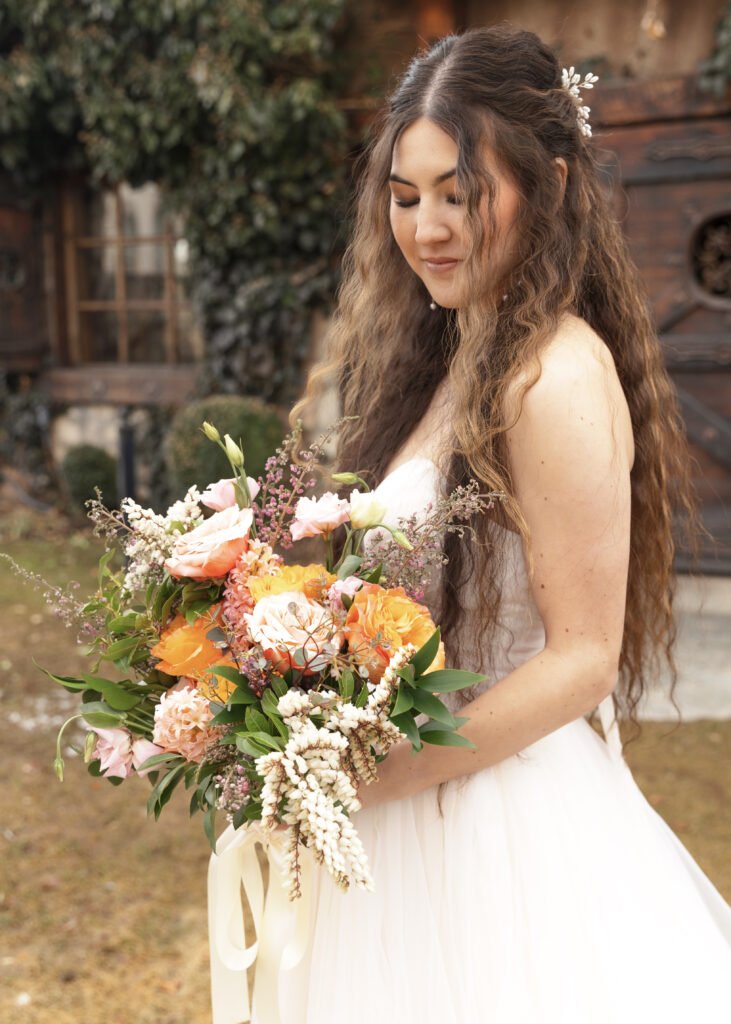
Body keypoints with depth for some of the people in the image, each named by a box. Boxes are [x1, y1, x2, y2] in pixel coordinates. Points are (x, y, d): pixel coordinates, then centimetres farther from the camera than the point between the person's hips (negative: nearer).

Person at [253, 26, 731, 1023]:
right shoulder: (447, 359, 7)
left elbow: (582, 658, -20)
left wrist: (373, 774, -18)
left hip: (509, 822, -8)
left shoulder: (558, 377, -19)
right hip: (425, 813, 8)